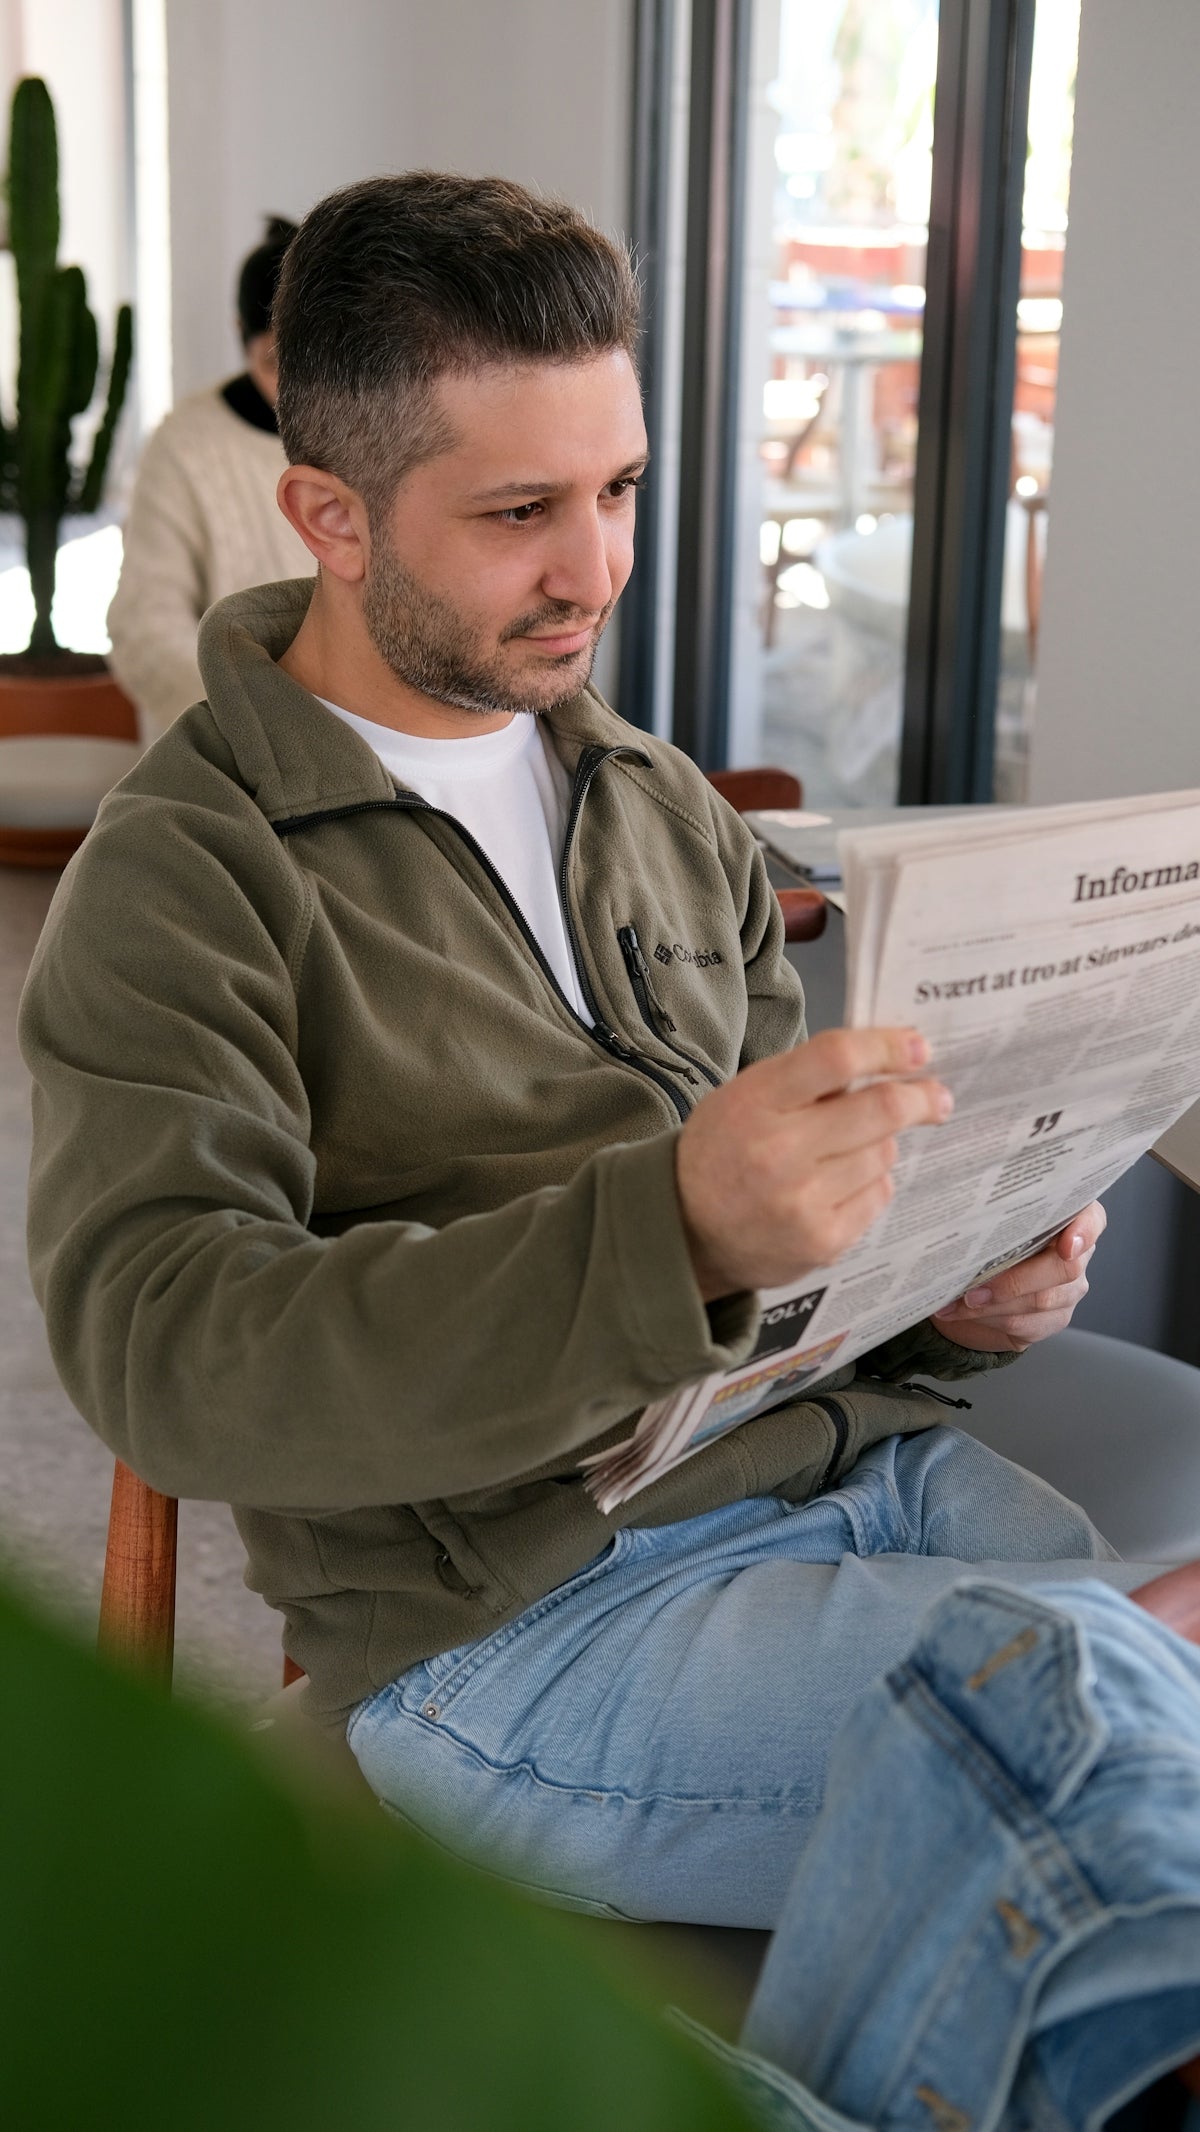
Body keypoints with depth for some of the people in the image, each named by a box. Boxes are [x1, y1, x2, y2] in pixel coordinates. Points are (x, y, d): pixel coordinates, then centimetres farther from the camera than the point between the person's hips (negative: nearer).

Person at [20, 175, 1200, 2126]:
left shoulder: (663, 808, 18)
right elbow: (162, 1351, -18)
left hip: (862, 1461, 7)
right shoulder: (181, 880, -4)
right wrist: (672, 1234, -33)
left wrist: (961, 1280, 0)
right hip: (510, 1612, -6)